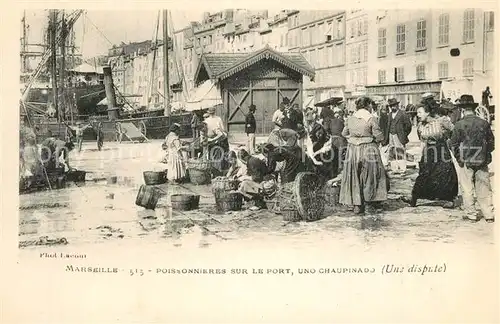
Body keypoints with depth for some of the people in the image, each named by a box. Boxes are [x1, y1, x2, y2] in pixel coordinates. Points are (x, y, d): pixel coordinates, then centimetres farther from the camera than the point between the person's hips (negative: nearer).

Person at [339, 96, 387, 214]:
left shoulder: (350, 118, 3)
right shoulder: (371, 119, -10)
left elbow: (344, 133, 12)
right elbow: (379, 136, -10)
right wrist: (374, 140, 10)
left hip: (352, 150, 4)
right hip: (368, 150, -4)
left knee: (355, 178, 10)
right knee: (370, 177, 9)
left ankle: (357, 205, 10)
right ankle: (371, 203, 12)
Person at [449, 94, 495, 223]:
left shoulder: (459, 125, -9)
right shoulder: (484, 123, 0)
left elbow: (453, 144, -3)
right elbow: (492, 142, 8)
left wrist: (458, 157, 13)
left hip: (466, 161, -3)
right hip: (482, 161, 3)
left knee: (467, 188, 7)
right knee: (484, 188, 10)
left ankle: (471, 214, 10)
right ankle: (489, 214, 13)